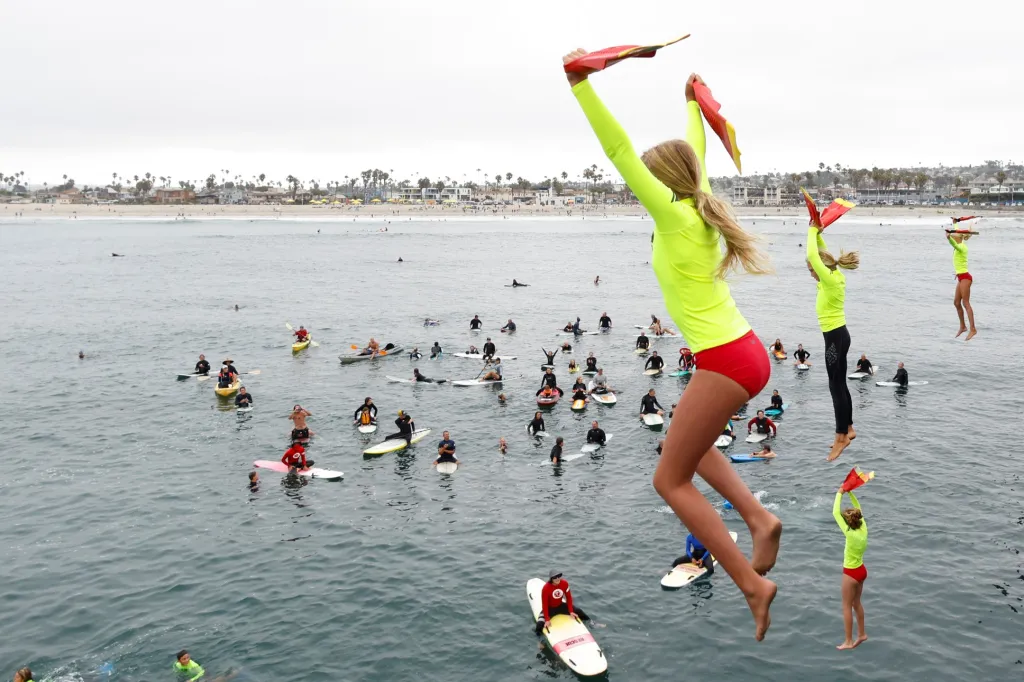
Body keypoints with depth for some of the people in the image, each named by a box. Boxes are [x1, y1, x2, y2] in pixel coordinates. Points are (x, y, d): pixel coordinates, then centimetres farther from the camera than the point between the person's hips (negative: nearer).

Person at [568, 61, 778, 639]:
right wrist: (692, 104, 43)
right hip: (748, 353, 9)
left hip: (725, 361, -9)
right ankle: (759, 517, 15)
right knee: (687, 443, 30)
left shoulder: (675, 214, -10)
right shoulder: (700, 210, 10)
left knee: (671, 479, 3)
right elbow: (696, 155, 29)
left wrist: (582, 85, -12)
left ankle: (752, 582, 1)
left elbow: (621, 153, -13)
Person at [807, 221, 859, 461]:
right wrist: (817, 232, 12)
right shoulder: (834, 277, 6)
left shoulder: (831, 280, -19)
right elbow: (821, 254, 20)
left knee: (836, 385, -4)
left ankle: (841, 436, 2)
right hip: (838, 335, 10)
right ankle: (847, 429, 27)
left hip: (835, 336, -10)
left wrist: (813, 231, -11)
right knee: (840, 384, 16)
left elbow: (813, 256, -24)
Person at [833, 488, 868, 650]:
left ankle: (848, 641, 14)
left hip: (851, 573, -8)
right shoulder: (863, 531, -10)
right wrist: (850, 493, -2)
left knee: (847, 606, 6)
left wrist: (839, 494, -17)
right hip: (861, 570, 8)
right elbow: (858, 509, 4)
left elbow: (835, 513, -26)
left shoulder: (851, 535, -29)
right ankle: (861, 634, 35)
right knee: (856, 603, 23)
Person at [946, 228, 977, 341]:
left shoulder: (961, 247, -14)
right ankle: (962, 326, 21)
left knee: (965, 303, -11)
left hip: (965, 277, -10)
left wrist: (949, 237, -58)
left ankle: (973, 329, -14)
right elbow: (957, 232, 31)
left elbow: (954, 244, -38)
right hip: (961, 277, 10)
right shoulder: (961, 244, 12)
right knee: (956, 303, 13)